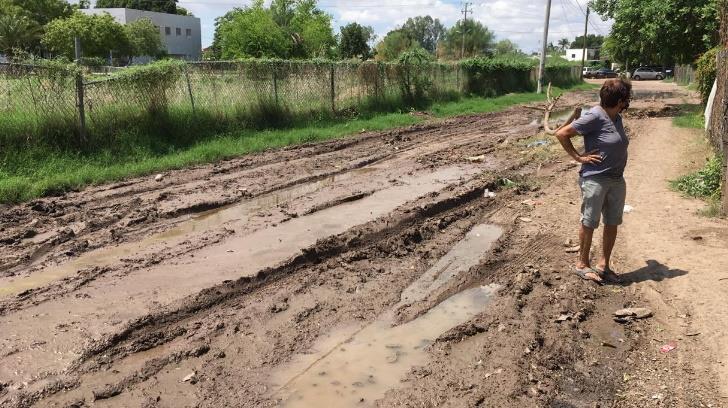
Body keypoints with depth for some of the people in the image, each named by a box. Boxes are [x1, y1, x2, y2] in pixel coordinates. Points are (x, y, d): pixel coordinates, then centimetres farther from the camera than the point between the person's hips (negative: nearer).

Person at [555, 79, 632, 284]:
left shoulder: (617, 118, 8)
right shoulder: (594, 117, -17)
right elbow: (561, 134, -17)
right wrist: (578, 157, -14)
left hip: (617, 180, 8)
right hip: (594, 180, -8)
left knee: (612, 223, 12)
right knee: (589, 223, 3)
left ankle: (603, 265, 24)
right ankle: (582, 264, 17)